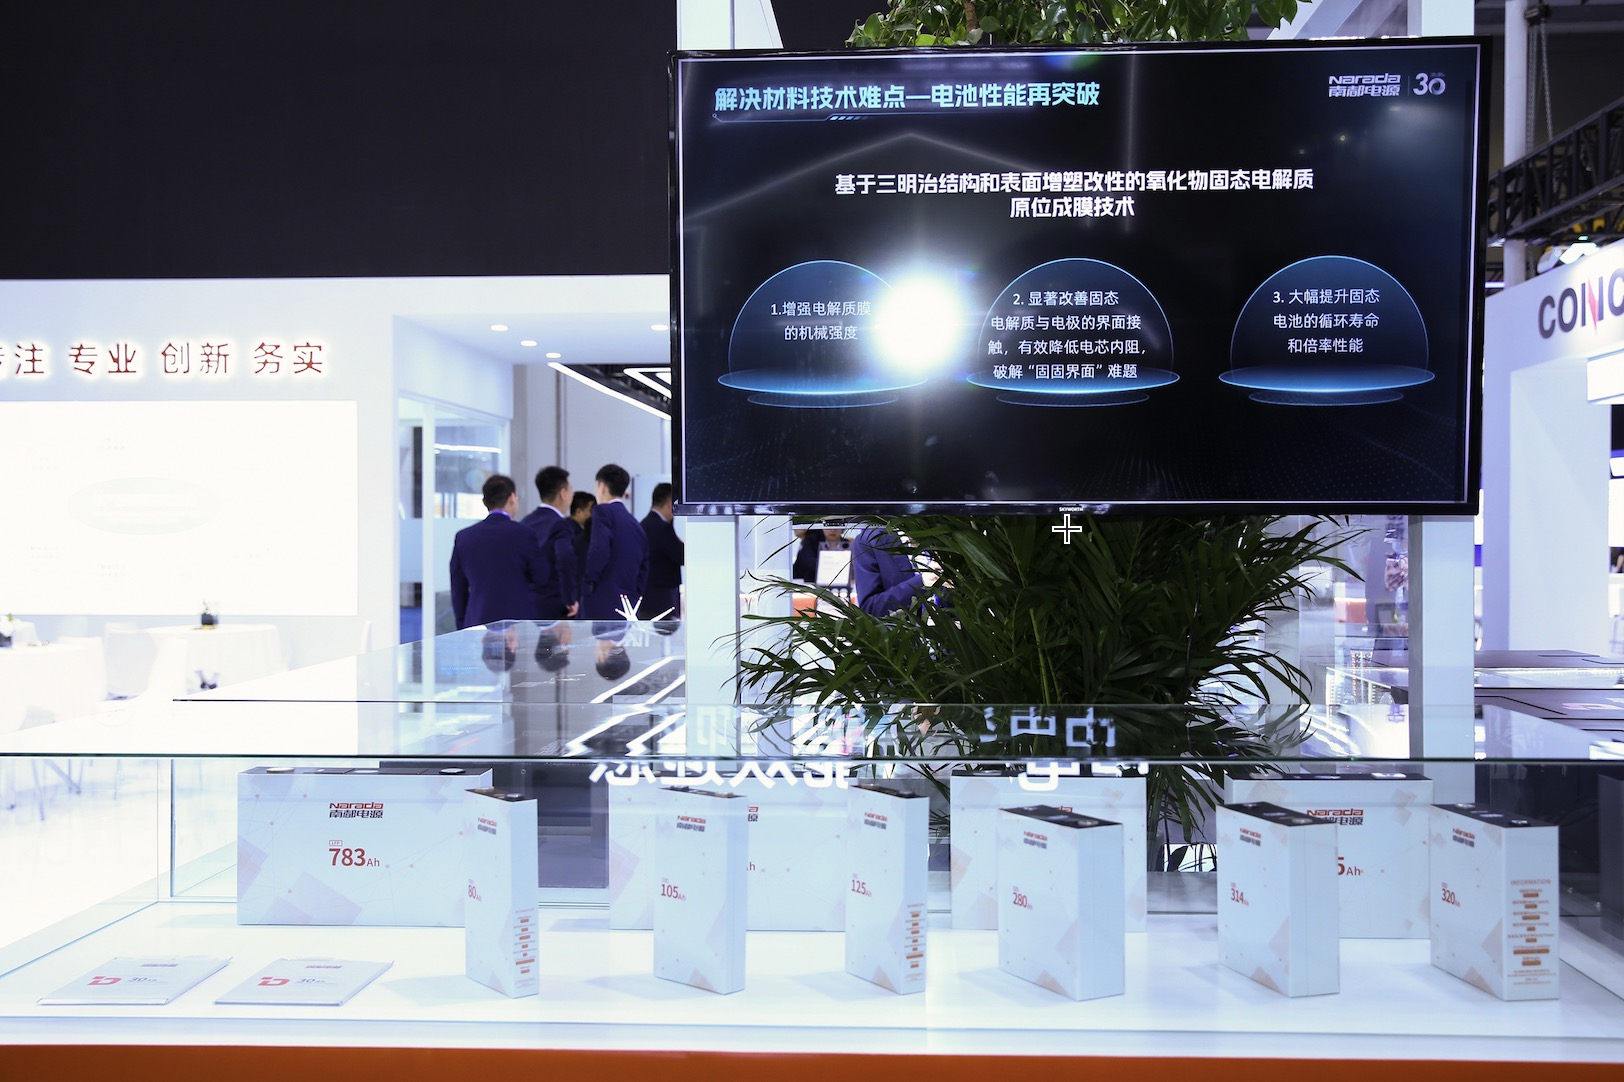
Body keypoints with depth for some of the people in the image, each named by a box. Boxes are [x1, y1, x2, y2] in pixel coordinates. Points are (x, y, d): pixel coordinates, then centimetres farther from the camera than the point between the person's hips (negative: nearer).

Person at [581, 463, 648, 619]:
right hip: (628, 610, 7)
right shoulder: (637, 526, 19)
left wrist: (588, 583, -8)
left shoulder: (603, 511, -4)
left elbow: (599, 550, -18)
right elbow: (642, 574, 19)